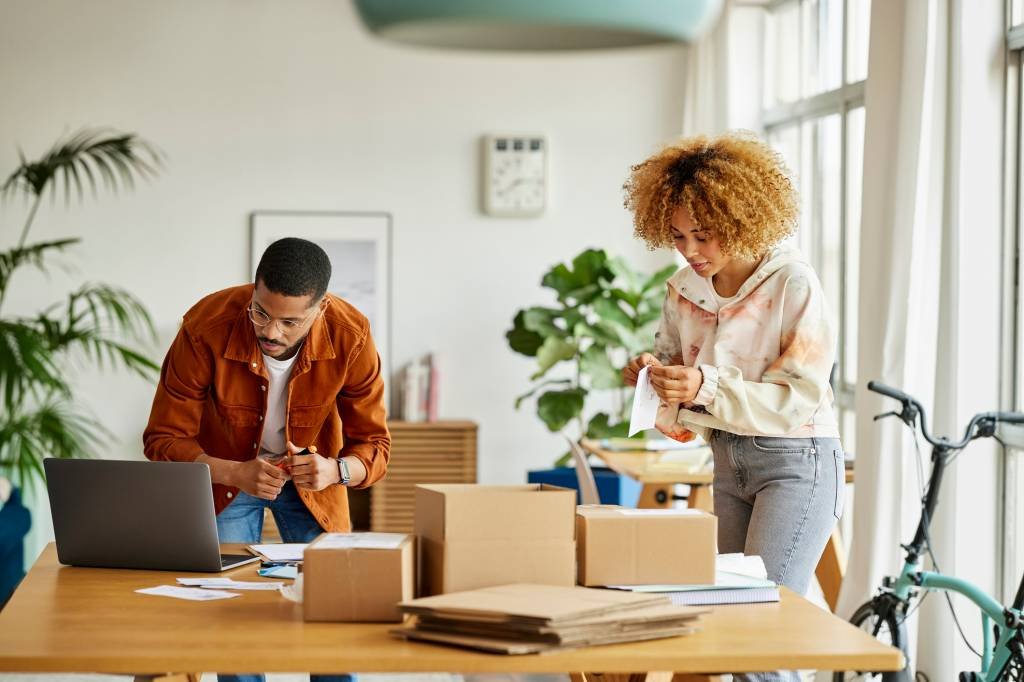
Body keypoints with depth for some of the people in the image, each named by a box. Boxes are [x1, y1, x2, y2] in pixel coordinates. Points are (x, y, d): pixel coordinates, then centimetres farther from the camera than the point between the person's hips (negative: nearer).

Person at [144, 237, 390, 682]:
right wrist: (236, 474, -40)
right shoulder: (205, 328, -31)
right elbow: (164, 440, -23)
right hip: (223, 475, -1)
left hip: (311, 477, 1)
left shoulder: (351, 338, -28)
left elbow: (374, 447, -18)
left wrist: (334, 470, -41)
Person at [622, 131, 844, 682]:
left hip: (797, 461, -7)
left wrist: (706, 387, -30)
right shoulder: (685, 288, 2)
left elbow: (798, 396, -18)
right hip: (728, 460, 7)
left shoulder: (792, 283, -16)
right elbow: (673, 357, 14)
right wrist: (653, 373, -11)